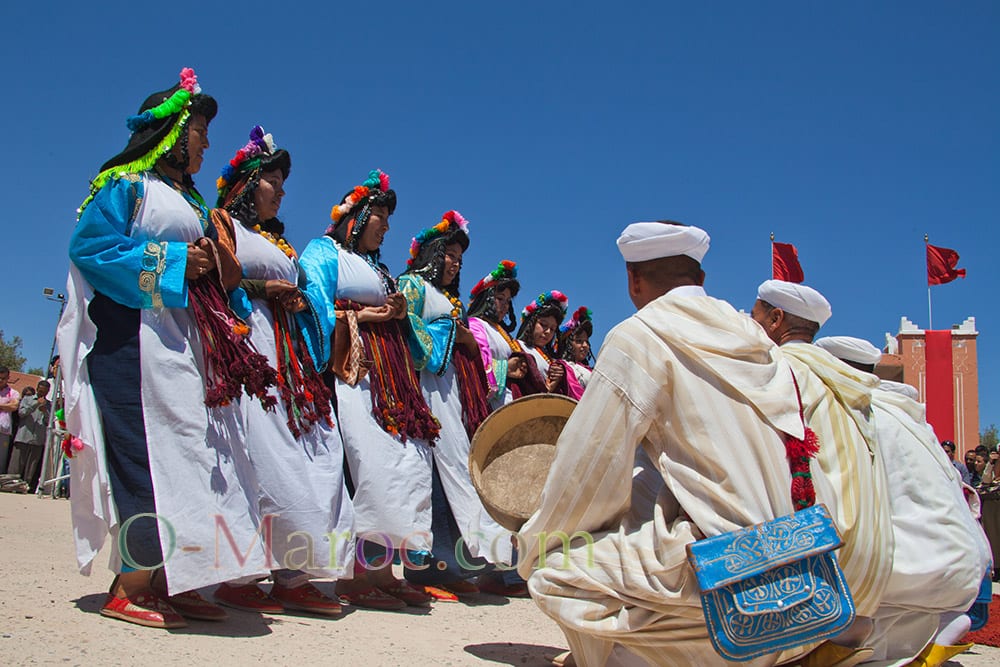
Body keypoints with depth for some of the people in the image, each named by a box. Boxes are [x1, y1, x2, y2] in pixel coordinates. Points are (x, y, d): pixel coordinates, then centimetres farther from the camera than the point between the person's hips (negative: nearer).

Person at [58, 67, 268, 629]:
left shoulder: (192, 199, 26)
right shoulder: (124, 183, 2)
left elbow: (215, 273, 25)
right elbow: (89, 246, -11)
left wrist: (218, 267, 2)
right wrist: (171, 263, -12)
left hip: (187, 340, 8)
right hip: (134, 338, -8)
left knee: (192, 450, 2)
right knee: (146, 454, -12)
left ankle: (174, 581, 5)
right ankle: (130, 587, -7)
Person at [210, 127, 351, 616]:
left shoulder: (278, 240, 29)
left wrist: (296, 301, 7)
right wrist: (259, 288, -11)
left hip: (287, 356, 8)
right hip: (245, 345, -8)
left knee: (307, 455, -2)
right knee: (256, 455, -16)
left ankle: (292, 577, -2)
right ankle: (235, 576, -12)